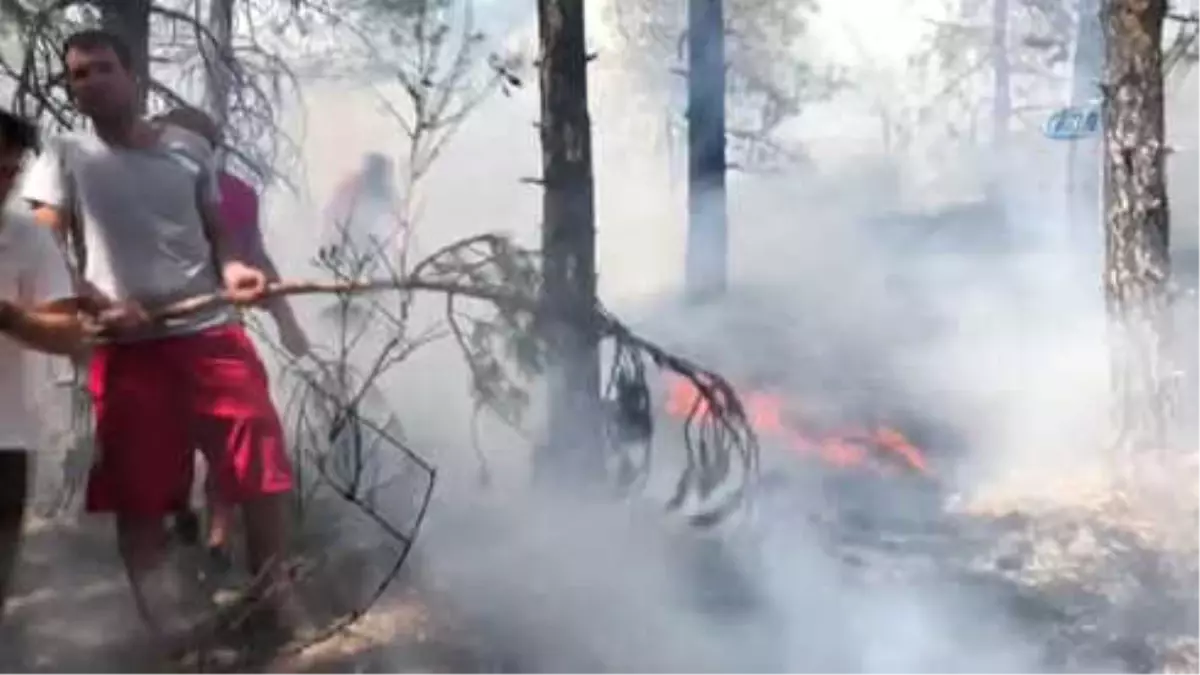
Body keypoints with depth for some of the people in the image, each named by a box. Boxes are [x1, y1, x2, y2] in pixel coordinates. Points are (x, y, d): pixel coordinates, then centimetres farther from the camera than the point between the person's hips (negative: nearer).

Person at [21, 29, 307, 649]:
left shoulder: (187, 151, 13)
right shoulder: (64, 158, 6)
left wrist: (234, 268, -7)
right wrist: (99, 303, -17)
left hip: (210, 332, 2)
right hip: (125, 347, -1)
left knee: (264, 467, -2)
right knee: (139, 493, 3)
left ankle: (273, 595, 14)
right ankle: (161, 622, 15)